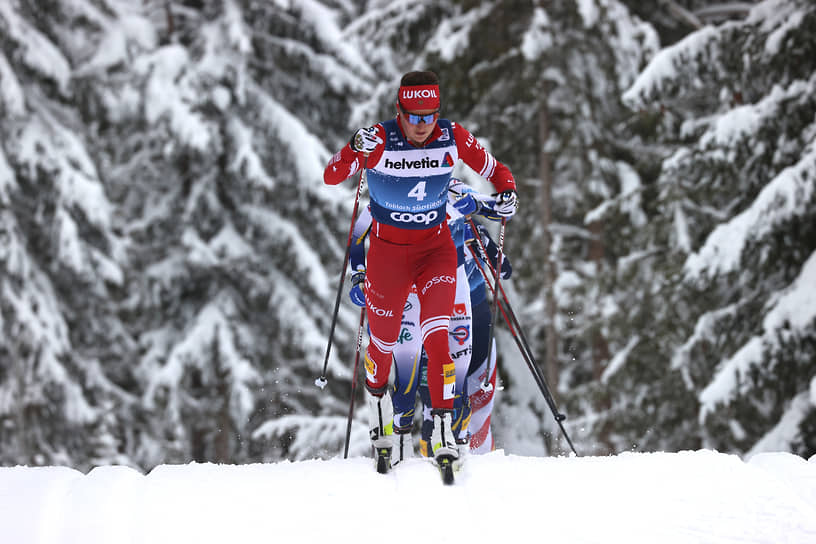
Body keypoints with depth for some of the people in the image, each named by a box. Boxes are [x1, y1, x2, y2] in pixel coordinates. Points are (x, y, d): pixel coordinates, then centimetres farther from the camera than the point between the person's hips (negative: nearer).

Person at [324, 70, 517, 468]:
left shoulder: (453, 139, -11)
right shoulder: (379, 141, -18)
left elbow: (494, 169, 2)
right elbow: (331, 177, -24)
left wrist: (507, 192, -20)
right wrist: (355, 150, -42)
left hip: (437, 248, 0)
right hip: (387, 250, 0)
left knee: (437, 335, -16)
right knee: (384, 341, 13)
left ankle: (443, 427, -14)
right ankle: (377, 397, 44)